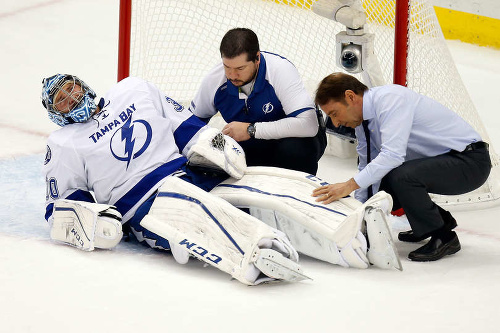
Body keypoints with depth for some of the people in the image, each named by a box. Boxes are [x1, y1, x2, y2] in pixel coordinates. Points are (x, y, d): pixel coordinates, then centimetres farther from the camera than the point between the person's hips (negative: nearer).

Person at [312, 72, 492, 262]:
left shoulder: (389, 98, -23)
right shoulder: (361, 121, 6)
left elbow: (393, 154, -33)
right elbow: (367, 166, 15)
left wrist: (349, 185, -33)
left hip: (470, 161, -10)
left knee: (400, 177, -30)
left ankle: (443, 238, -11)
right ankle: (441, 220, 21)